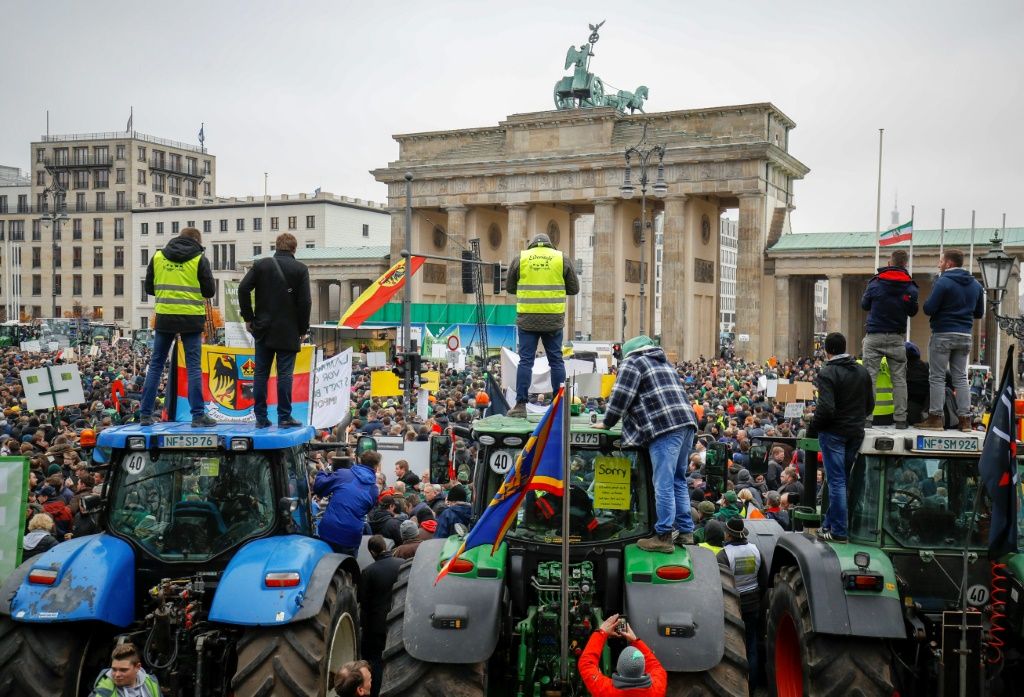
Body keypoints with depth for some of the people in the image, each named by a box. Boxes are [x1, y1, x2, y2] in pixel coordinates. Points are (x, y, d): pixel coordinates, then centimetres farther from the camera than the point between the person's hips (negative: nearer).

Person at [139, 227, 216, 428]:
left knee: (156, 364, 11)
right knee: (193, 367, 1)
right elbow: (210, 291, -1)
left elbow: (149, 288, 10)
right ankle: (198, 415, 0)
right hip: (191, 319, -3)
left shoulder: (158, 257, 7)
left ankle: (145, 414, 12)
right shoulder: (199, 259, -2)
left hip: (164, 317, 3)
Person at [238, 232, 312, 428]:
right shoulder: (300, 269, -3)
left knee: (261, 373, 7)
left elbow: (243, 289, -3)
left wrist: (248, 318, 4)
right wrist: (302, 329, 2)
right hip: (288, 331, -2)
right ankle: (284, 417, 2)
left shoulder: (261, 265, 3)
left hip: (263, 330, 2)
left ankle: (261, 418, 8)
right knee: (285, 374, 1)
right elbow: (305, 302, -8)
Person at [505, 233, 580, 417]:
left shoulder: (520, 258, 4)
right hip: (554, 319, 1)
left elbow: (510, 288, 12)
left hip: (527, 319, 0)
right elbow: (573, 289, 8)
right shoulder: (562, 258, 4)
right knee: (556, 361, 9)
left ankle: (521, 405, 0)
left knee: (525, 361, 3)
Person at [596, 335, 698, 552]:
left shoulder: (632, 362, 4)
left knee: (664, 484, -7)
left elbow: (620, 396, -3)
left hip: (665, 428, -8)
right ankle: (686, 531, 17)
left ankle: (663, 536, -6)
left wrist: (607, 423, 10)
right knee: (679, 480, 15)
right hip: (687, 422, 8)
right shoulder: (664, 362, 29)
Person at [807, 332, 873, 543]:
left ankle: (838, 531, 1)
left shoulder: (827, 373, -15)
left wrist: (812, 430, -9)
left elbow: (825, 409, -22)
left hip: (833, 433, -6)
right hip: (856, 433, 6)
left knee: (836, 482, -2)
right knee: (841, 480, 15)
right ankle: (829, 523, 22)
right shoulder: (862, 371, 7)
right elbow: (870, 404, 11)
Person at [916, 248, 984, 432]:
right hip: (965, 336, 6)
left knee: (937, 377, 0)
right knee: (961, 377, 10)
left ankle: (935, 418, -2)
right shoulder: (975, 285, 10)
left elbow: (928, 309, -15)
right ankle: (965, 418, 7)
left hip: (943, 335, -6)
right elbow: (979, 313, 15)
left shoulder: (943, 282, -12)